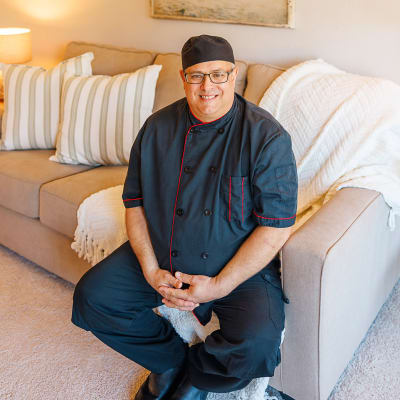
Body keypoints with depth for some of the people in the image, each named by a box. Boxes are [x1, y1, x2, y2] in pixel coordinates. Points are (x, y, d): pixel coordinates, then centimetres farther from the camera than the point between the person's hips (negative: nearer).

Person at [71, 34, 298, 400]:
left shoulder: (267, 136, -13)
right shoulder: (158, 128, 0)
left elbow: (277, 226, -15)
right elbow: (135, 203, 4)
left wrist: (219, 285, -20)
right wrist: (151, 270, -10)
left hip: (241, 266, -3)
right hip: (161, 258, 4)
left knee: (256, 345, -27)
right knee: (91, 296, -7)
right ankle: (172, 358, 14)